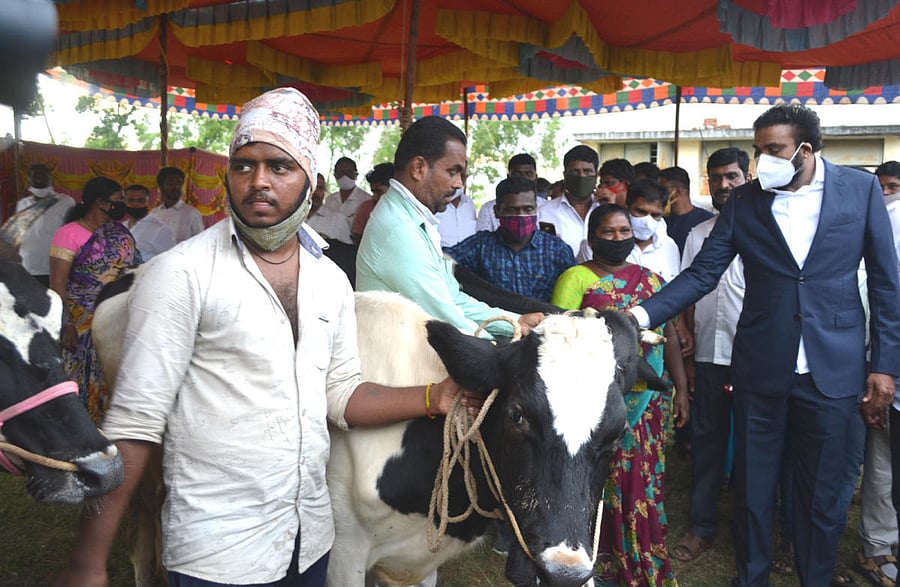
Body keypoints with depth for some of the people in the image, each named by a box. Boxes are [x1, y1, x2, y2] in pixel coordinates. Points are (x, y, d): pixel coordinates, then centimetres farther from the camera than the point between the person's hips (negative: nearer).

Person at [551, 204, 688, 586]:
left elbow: (669, 336, 12)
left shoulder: (650, 279, 11)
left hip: (649, 400, 4)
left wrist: (681, 389, 8)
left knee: (646, 482, 9)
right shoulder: (576, 278, -3)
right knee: (602, 482, 3)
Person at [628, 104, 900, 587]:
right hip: (760, 367, 1)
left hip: (831, 370, -1)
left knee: (821, 493, 12)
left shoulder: (861, 189, -1)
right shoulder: (743, 202, 1)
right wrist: (641, 315, -16)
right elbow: (701, 275, -2)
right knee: (752, 488, 12)